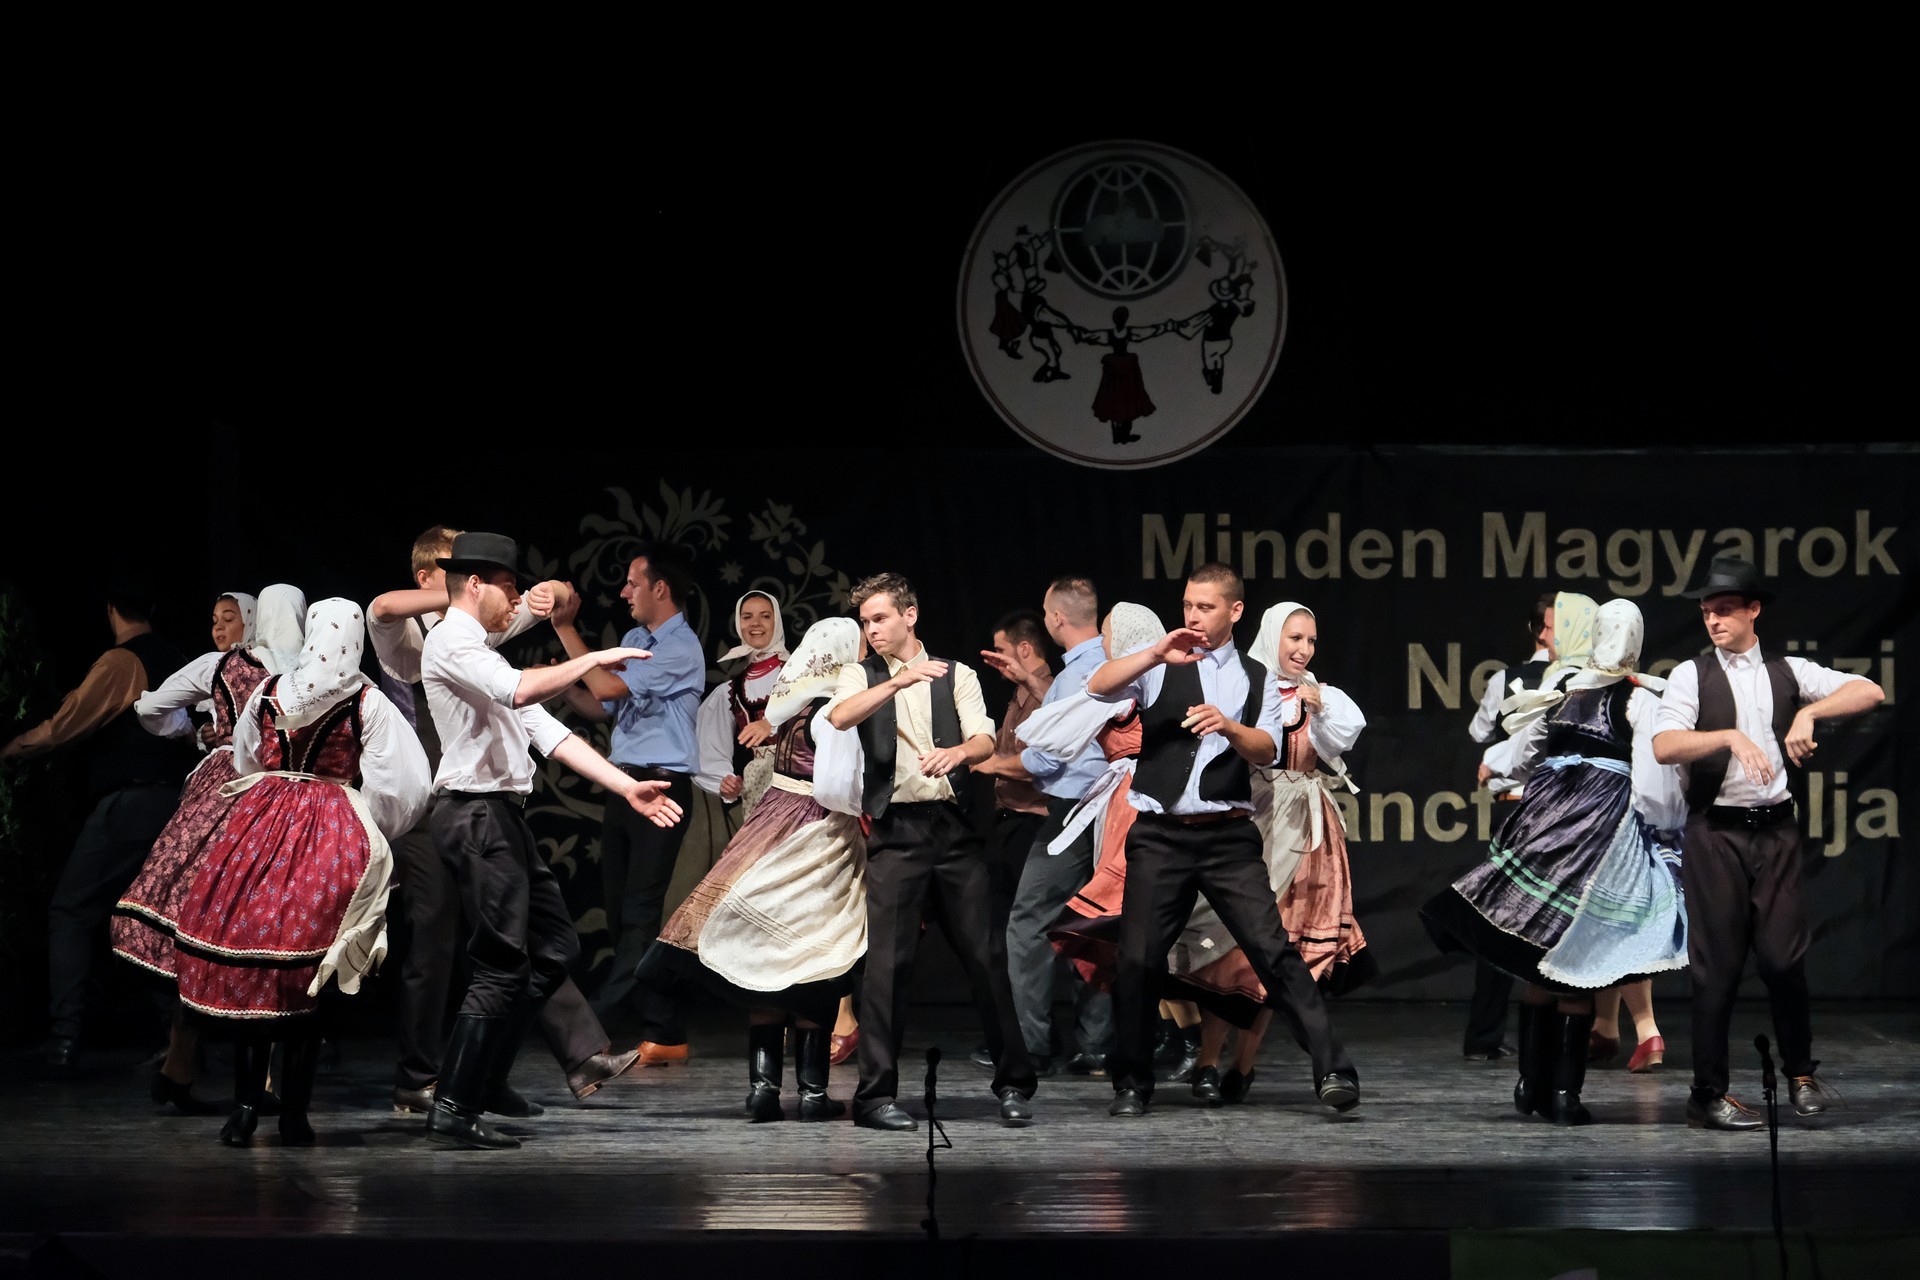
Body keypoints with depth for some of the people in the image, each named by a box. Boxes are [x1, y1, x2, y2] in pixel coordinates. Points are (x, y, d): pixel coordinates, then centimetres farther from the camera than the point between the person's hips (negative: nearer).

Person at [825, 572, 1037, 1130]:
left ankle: (1013, 1084, 11)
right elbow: (839, 717, -13)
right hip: (895, 830, -1)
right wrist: (899, 681, -26)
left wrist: (957, 752, -26)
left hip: (955, 827, 1)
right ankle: (876, 1094, -1)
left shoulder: (957, 676, 12)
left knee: (986, 954, 1)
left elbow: (985, 740, -3)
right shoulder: (861, 676, 10)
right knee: (887, 961, -7)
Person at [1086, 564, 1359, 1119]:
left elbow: (1267, 751, -3)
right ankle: (1131, 1083, 14)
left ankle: (1334, 1071, -11)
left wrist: (1228, 726, -24)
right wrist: (1156, 654, -22)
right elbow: (1098, 687, -9)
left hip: (1228, 837, 0)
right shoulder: (1160, 665, 8)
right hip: (1160, 836, 0)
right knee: (1137, 958, -1)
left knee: (1273, 948, -10)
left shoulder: (1257, 679, 11)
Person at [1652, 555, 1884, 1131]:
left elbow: (1870, 692, -2)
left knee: (1783, 957, -2)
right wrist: (1732, 736, -26)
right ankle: (1709, 1094, 10)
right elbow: (1664, 745, -14)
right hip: (1716, 830, -2)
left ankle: (1800, 1073, 20)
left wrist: (1809, 712, -16)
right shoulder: (1691, 675, 1)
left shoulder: (1788, 672, 8)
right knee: (1717, 964, 1)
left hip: (1775, 828, 2)